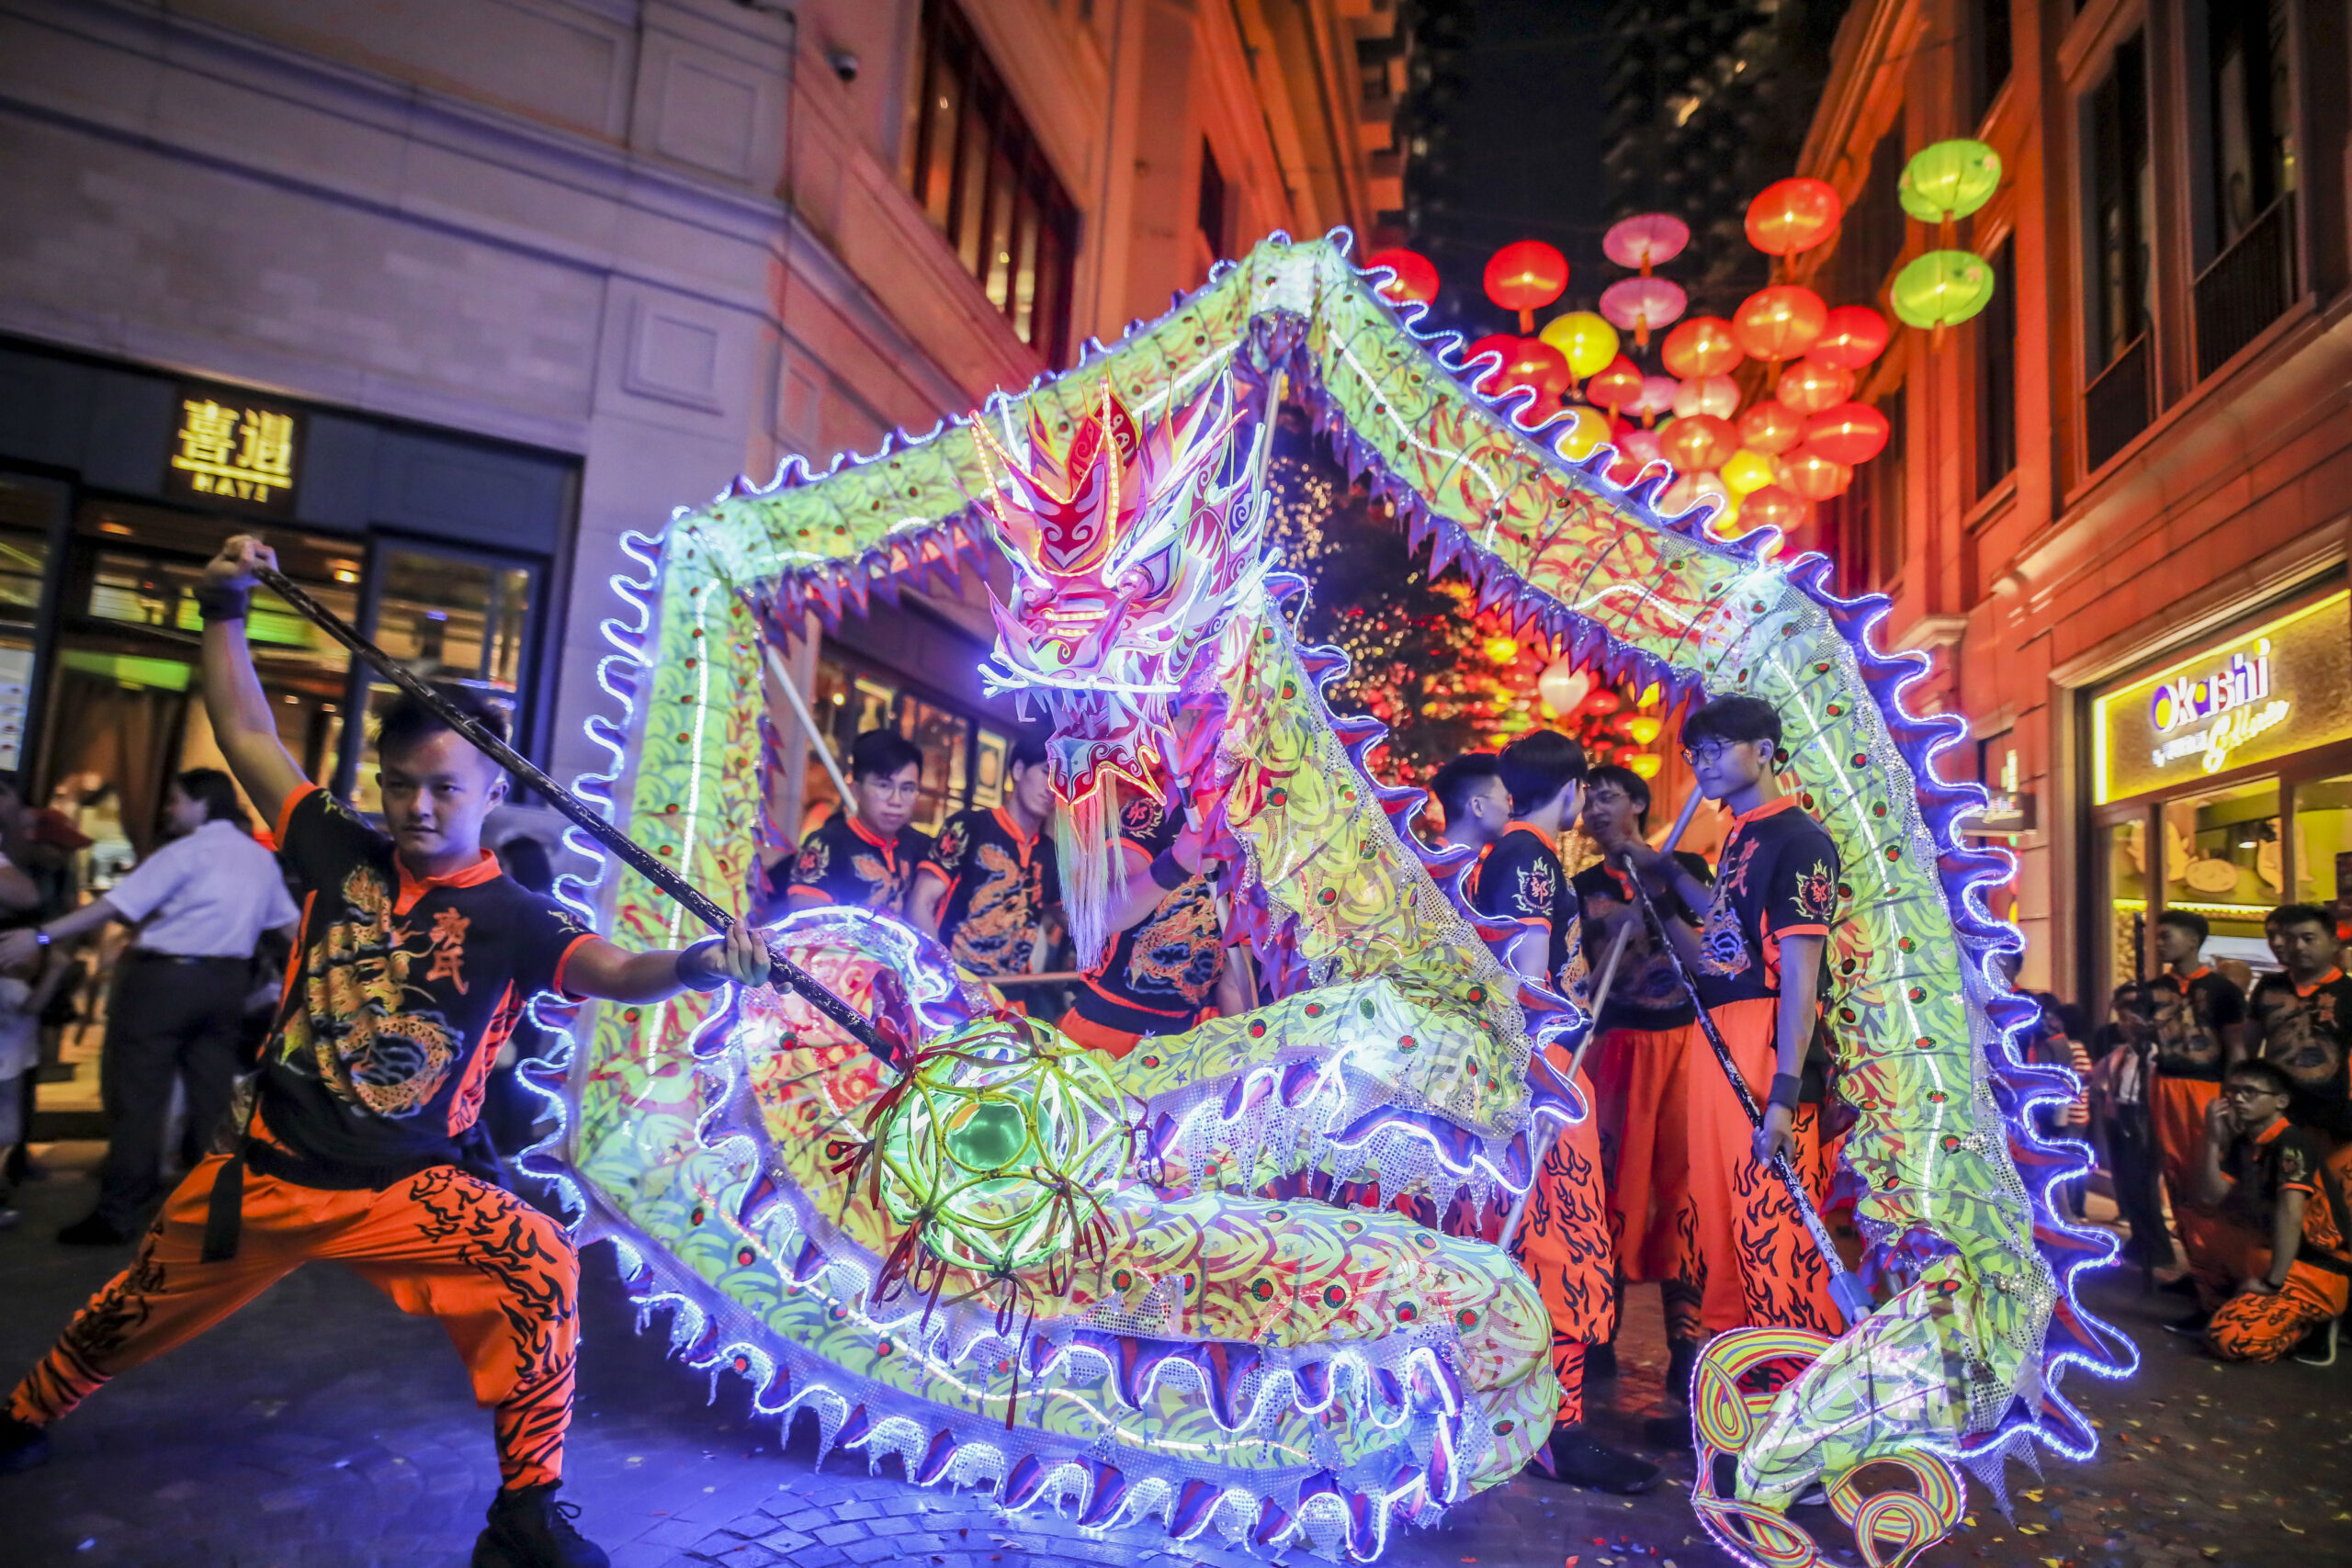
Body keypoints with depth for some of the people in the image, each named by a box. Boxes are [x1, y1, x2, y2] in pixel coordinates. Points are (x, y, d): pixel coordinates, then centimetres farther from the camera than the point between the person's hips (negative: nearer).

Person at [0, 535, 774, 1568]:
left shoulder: (514, 920, -12)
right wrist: (224, 610, 3)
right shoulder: (343, 854, -2)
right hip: (265, 1170, 4)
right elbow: (248, 735, 7)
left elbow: (614, 972, -28)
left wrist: (697, 963, -49)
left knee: (540, 1267, -27)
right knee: (129, 1317, 24)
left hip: (410, 1191, -3)